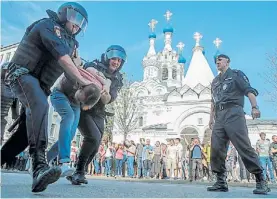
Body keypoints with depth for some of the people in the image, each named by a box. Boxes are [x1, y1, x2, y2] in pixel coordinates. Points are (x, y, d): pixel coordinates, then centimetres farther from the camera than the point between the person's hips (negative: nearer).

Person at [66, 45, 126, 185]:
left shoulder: (117, 80, 2)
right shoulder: (93, 67, -8)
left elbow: (107, 101, -11)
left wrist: (104, 94, -34)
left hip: (98, 114, 6)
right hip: (82, 109, -5)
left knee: (94, 147, 2)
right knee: (94, 137, -23)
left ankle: (77, 173, 19)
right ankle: (79, 171, -7)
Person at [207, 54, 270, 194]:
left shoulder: (236, 74, 9)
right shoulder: (215, 81, 27)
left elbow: (249, 90, -4)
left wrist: (254, 106, -20)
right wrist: (211, 117, 22)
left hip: (233, 113, -6)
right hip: (219, 117, 6)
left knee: (244, 147, -11)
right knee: (216, 149, -4)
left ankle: (261, 181, -3)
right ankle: (221, 182, 3)